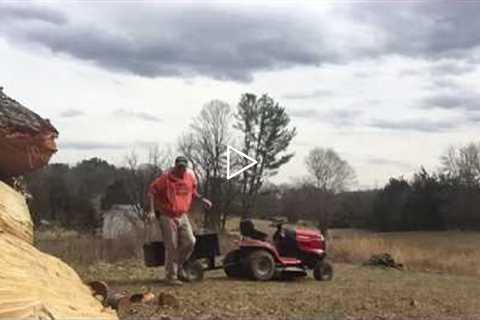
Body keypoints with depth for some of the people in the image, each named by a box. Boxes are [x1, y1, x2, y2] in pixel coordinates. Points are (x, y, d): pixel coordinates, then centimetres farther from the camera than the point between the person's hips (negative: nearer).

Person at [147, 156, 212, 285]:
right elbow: (151, 192, -9)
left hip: (182, 216, 5)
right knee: (172, 247, -3)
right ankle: (171, 276, 7)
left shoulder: (190, 177, 4)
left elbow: (193, 191, 22)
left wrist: (202, 199, 5)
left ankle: (179, 266, 18)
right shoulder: (166, 177, -12)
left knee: (190, 242, -5)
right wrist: (152, 210, -17)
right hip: (168, 216, -5)